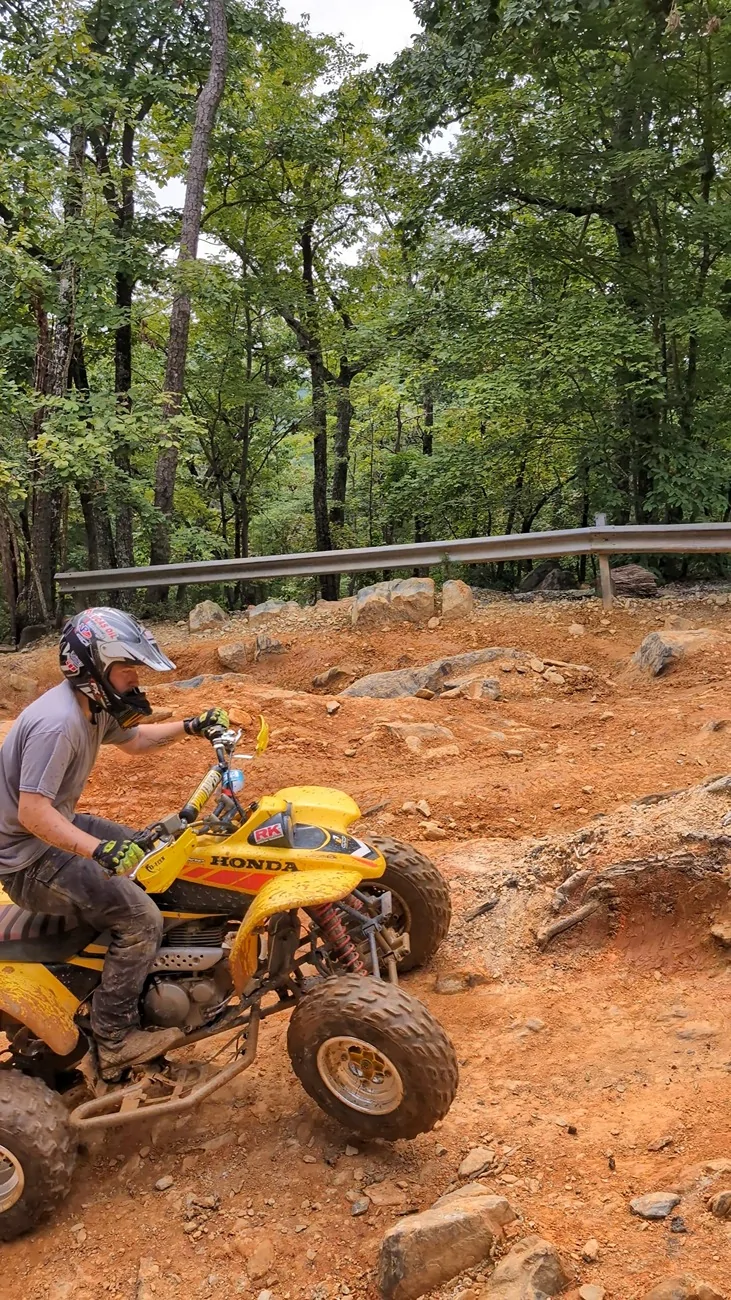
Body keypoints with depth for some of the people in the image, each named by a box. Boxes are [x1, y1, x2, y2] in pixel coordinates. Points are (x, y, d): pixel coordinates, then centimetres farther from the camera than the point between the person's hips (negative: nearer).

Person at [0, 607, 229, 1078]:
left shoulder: (93, 704, 2)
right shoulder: (58, 723, -30)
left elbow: (133, 739, 21)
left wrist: (190, 727, 9)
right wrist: (99, 850, -45)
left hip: (60, 826, 10)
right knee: (142, 919, -18)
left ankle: (155, 974, 32)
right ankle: (115, 1040, -4)